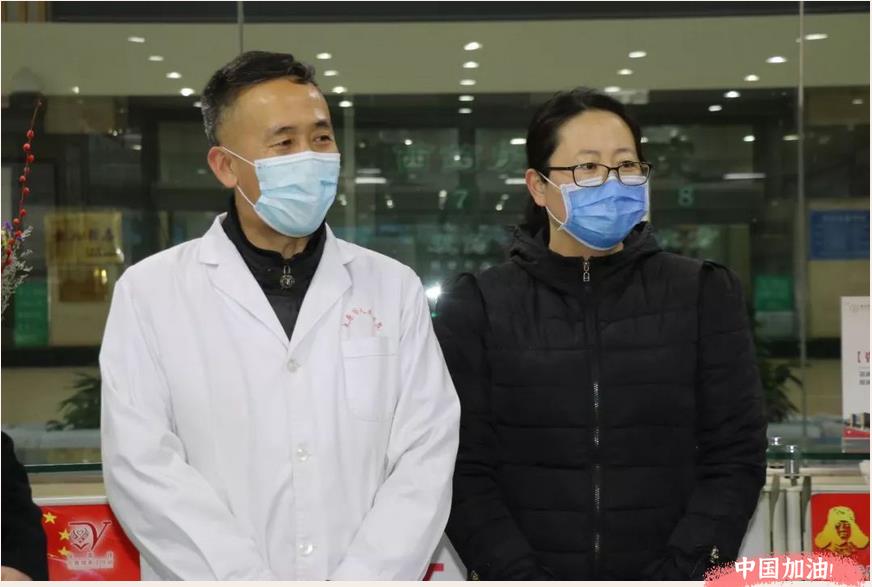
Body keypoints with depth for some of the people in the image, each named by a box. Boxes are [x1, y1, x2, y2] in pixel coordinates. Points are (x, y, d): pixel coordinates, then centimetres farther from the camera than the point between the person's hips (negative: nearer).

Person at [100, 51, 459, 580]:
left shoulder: (395, 288, 4)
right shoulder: (150, 292, 0)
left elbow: (426, 455, -2)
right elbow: (141, 464, -7)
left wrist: (362, 579, -13)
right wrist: (252, 578, -14)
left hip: (364, 575, 1)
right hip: (219, 575, -1)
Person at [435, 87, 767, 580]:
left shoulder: (704, 295, 1)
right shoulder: (478, 307, -2)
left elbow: (735, 456, -3)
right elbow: (464, 469, -6)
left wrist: (680, 571, -14)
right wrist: (520, 576, -17)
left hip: (669, 569, 1)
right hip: (529, 569, -1)